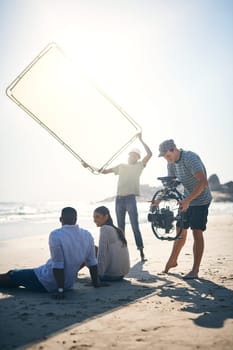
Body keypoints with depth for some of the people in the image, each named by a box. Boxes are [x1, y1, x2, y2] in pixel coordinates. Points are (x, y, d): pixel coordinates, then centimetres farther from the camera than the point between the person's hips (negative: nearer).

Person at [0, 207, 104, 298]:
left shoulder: (55, 235, -22)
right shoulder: (87, 235, -5)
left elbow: (58, 265, -24)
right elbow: (92, 262, 2)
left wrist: (60, 290, -20)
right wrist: (95, 282, 13)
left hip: (47, 283, -6)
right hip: (69, 283, 6)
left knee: (11, 276, 12)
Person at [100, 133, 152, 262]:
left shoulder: (139, 166, 7)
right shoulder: (121, 166, 17)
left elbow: (149, 154, -7)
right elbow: (104, 171, 23)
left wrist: (141, 140, -5)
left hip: (130, 199, -4)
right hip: (119, 199, 4)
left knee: (135, 226, -9)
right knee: (120, 227, 9)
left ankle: (141, 253, -7)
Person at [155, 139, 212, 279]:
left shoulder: (190, 158, -25)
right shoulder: (171, 163, 1)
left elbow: (203, 182, -35)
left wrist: (188, 200, -42)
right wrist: (158, 200, 1)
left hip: (200, 199, -7)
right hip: (186, 199, 7)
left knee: (197, 232, -11)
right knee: (181, 231, 14)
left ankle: (195, 271, -8)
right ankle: (172, 261, 31)